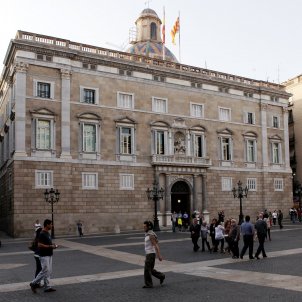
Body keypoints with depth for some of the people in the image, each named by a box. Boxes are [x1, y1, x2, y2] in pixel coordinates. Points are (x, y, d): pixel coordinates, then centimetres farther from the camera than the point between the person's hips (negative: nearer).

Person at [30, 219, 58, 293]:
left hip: (49, 255, 10)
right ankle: (34, 283, 6)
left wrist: (52, 245, 7)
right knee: (45, 271, -8)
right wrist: (50, 246, -20)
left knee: (48, 271, 10)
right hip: (44, 256, -10)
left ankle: (47, 287, 14)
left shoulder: (47, 233, 13)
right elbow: (39, 245, -23)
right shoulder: (42, 234, -18)